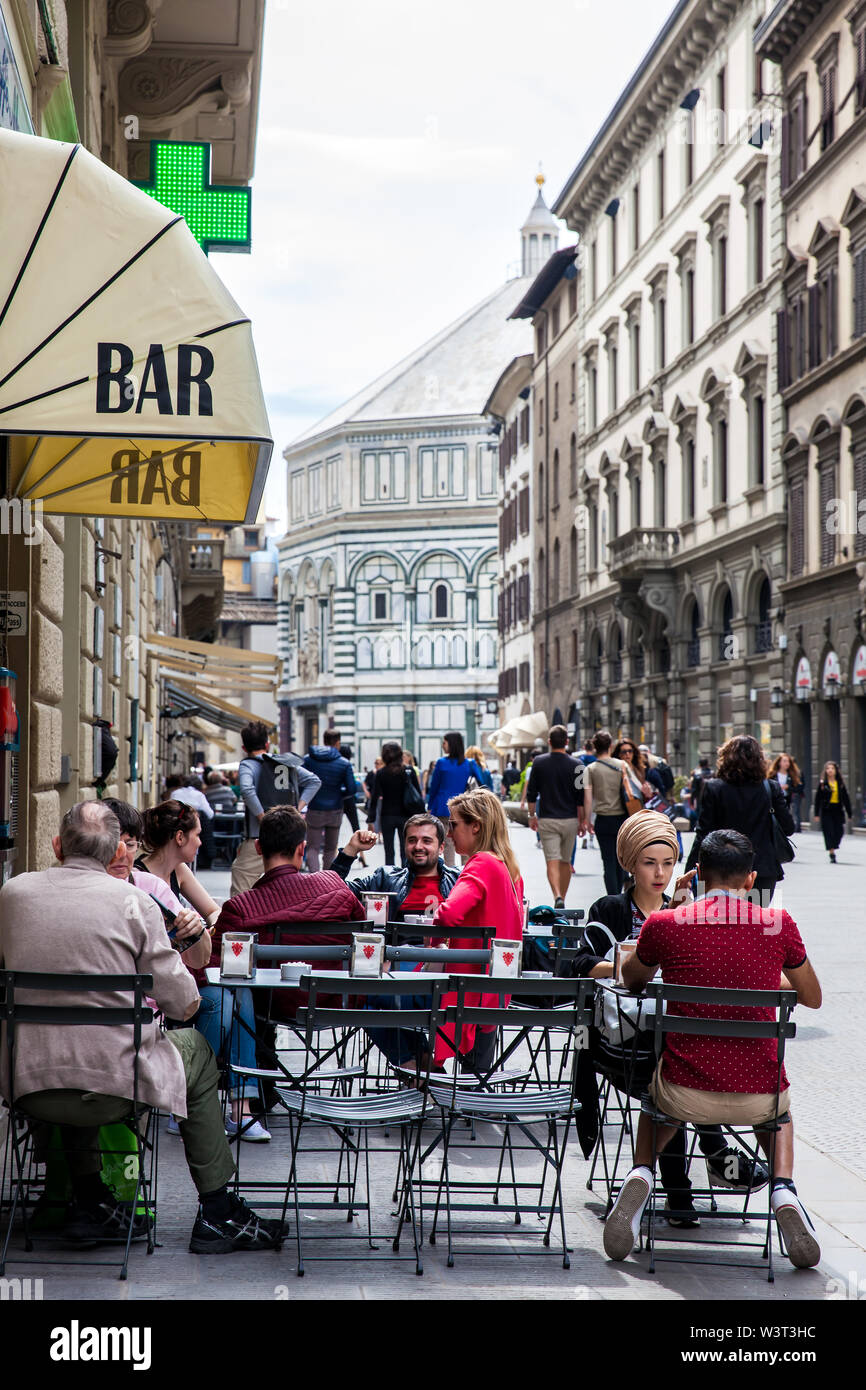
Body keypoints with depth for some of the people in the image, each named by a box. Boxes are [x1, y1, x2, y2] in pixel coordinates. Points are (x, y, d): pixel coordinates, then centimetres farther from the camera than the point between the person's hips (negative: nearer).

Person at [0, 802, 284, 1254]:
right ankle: (217, 1213, 29)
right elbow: (183, 1003, -4)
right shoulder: (133, 900, -5)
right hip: (111, 1088, -3)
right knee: (196, 1048, 26)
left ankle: (88, 1203, 33)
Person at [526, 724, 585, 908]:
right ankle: (562, 899, 23)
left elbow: (531, 793, 3)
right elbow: (581, 797, -3)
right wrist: (582, 820, 7)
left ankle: (557, 897, -26)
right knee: (565, 861, 15)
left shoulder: (539, 762, -1)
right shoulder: (576, 765, -5)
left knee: (552, 862, -5)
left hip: (547, 819, -1)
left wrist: (532, 816, 15)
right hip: (570, 819, 1)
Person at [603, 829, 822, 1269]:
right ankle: (783, 1190, 11)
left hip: (686, 1095, 0)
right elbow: (812, 998, 13)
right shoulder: (779, 925, -3)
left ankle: (641, 1172, 9)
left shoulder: (665, 924, -5)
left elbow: (632, 981, 17)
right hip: (758, 1096, 1)